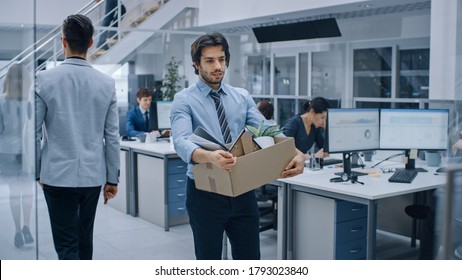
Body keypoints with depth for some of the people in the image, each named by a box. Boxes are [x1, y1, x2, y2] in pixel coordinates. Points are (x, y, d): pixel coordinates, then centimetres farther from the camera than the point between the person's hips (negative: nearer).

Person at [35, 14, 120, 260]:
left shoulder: (44, 79, -8)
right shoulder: (106, 83, -3)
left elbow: (34, 133, -5)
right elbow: (112, 137, -1)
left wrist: (36, 172, 9)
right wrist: (112, 178, 8)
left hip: (58, 175, -3)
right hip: (93, 175, 3)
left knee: (66, 244, 3)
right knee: (85, 237, 20)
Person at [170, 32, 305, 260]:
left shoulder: (242, 96, 7)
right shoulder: (184, 100, -7)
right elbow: (181, 142, -24)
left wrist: (296, 154, -25)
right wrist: (210, 157, -46)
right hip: (205, 194, -4)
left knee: (250, 259, 11)